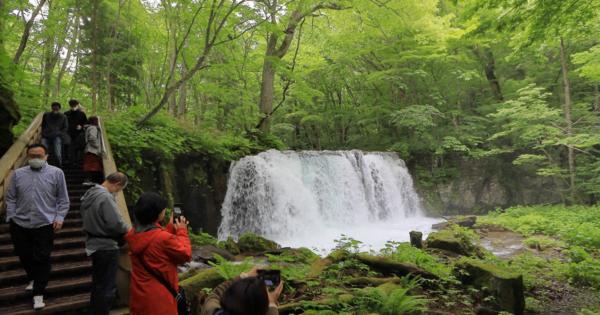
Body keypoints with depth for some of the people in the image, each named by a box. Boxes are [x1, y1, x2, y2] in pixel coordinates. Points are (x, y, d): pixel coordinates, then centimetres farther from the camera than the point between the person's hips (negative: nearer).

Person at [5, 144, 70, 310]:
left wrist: (60, 217, -8)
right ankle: (33, 279, 44)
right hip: (20, 224, 4)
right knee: (24, 256, 17)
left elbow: (63, 199, 0)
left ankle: (38, 294, 11)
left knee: (42, 259, 0)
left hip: (44, 225, -3)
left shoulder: (56, 173, -3)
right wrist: (11, 218, 3)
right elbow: (10, 199, 10)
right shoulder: (18, 174, 6)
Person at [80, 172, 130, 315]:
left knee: (98, 285, 23)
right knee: (108, 288, 2)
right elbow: (115, 223, -26)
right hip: (106, 247, -10)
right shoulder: (106, 197, -24)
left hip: (94, 244, 10)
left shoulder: (90, 193, 7)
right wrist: (128, 229, -6)